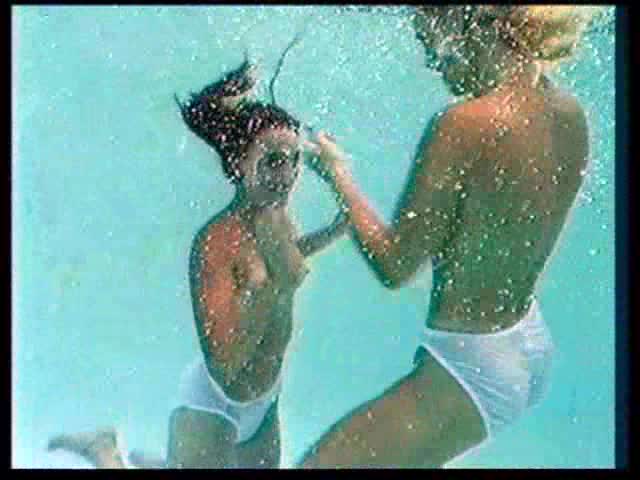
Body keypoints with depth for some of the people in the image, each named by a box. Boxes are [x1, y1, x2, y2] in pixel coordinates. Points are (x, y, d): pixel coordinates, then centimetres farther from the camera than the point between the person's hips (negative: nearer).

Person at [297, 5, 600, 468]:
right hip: (534, 349, 9)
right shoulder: (570, 113, -2)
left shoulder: (464, 126, -26)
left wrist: (338, 175, -5)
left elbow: (394, 266, -17)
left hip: (470, 369, -9)